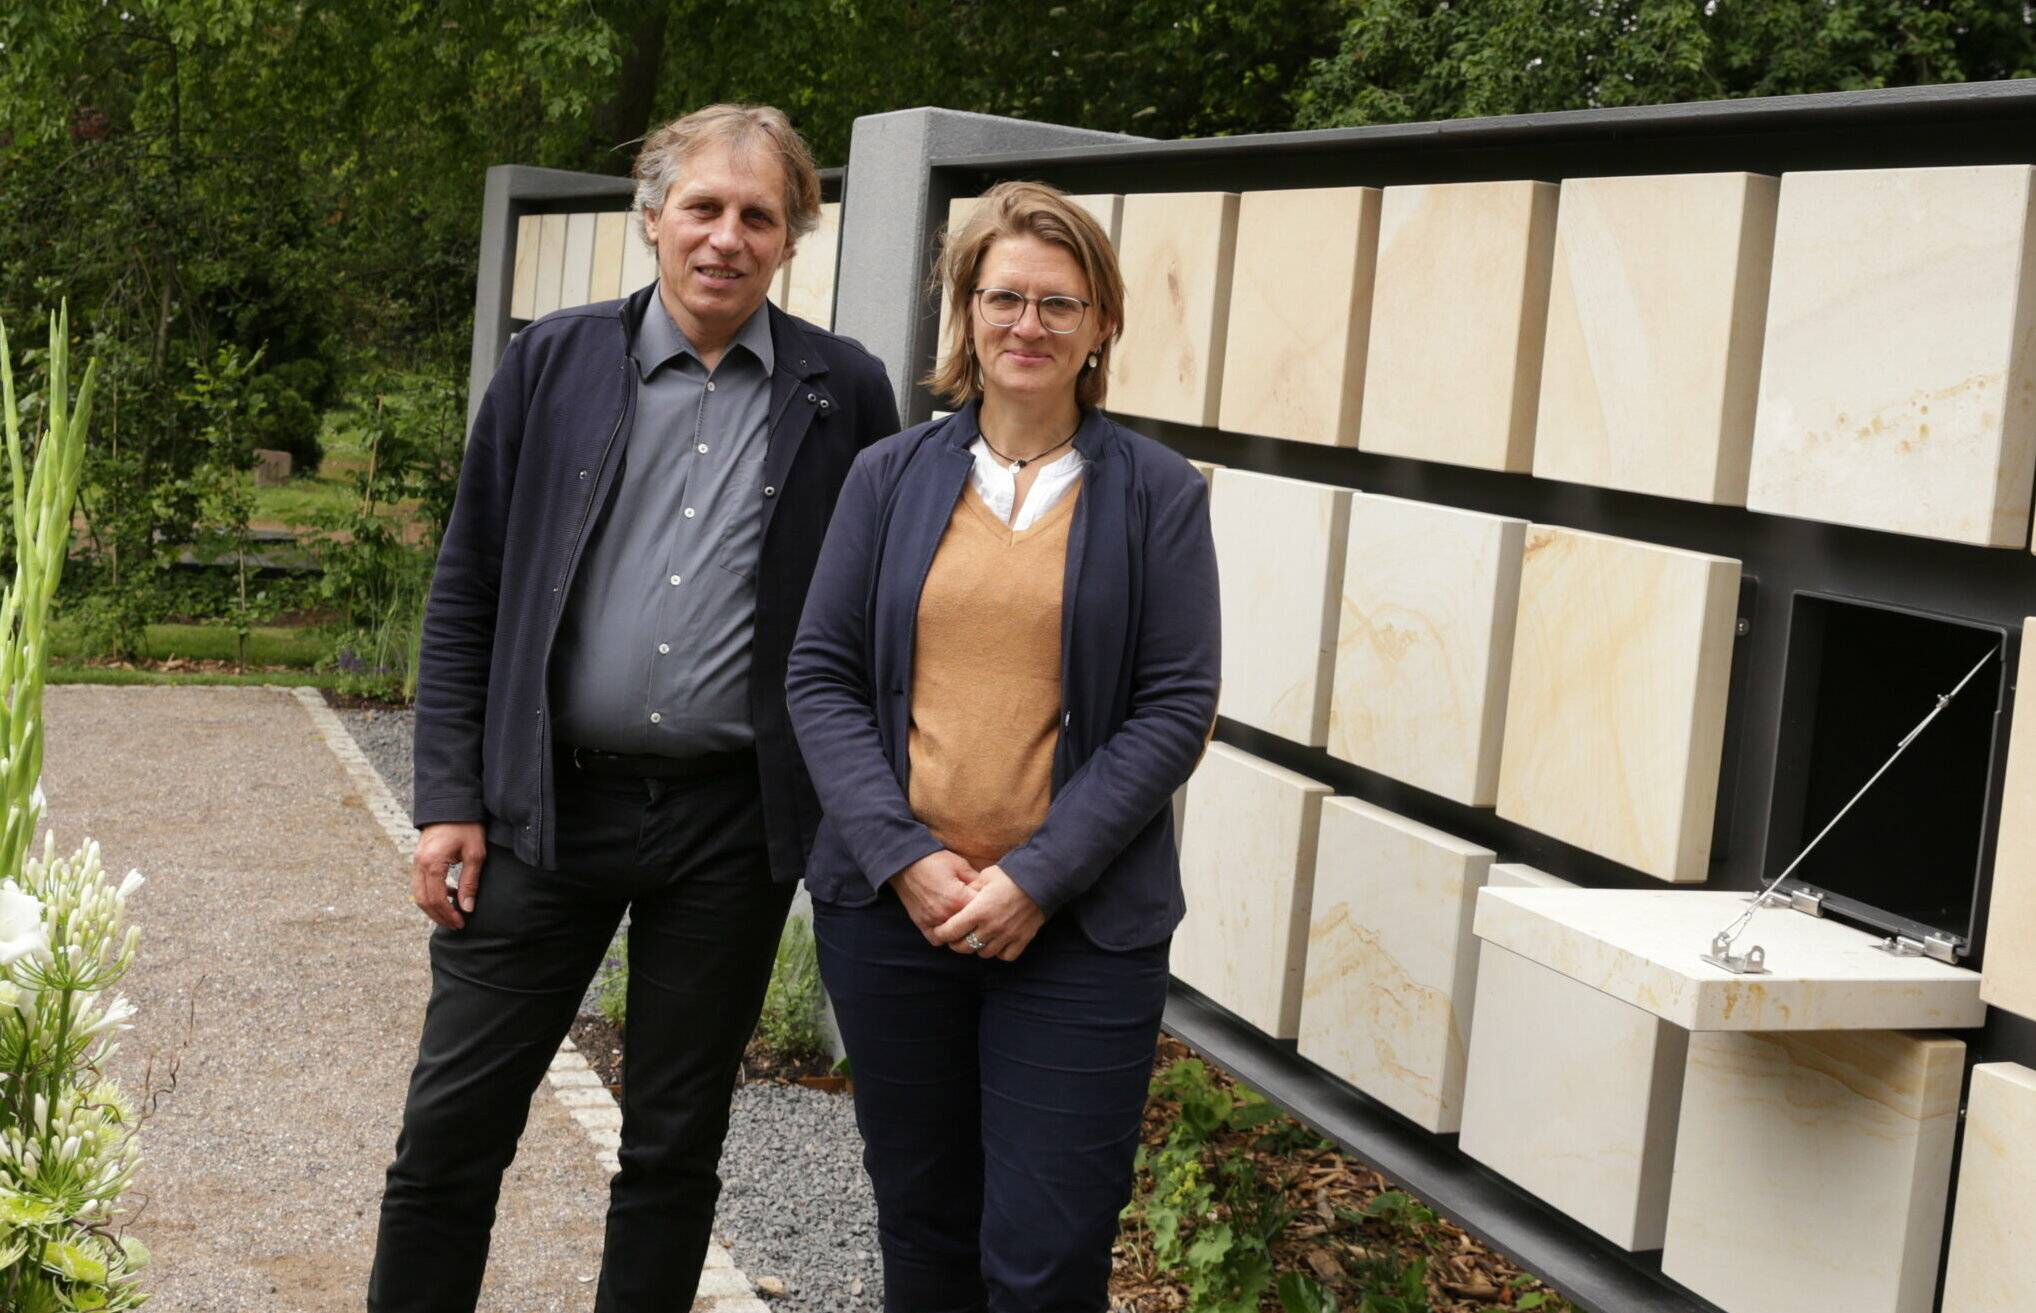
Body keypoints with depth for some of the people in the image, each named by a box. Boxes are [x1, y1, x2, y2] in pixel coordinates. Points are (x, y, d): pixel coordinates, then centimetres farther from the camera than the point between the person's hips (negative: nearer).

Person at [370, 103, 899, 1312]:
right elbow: (468, 588, 3)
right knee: (453, 1131, 5)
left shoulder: (846, 393, 1)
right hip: (546, 803, 0)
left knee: (676, 1150, 13)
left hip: (733, 825, 0)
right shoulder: (554, 361, 2)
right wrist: (450, 800, -2)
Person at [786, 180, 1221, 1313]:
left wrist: (1039, 878, -12)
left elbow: (1176, 708, -4)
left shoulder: (1158, 493, 1)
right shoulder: (893, 476, 6)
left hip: (1079, 924, -2)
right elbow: (821, 676, 4)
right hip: (891, 909, 2)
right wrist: (904, 856, -10)